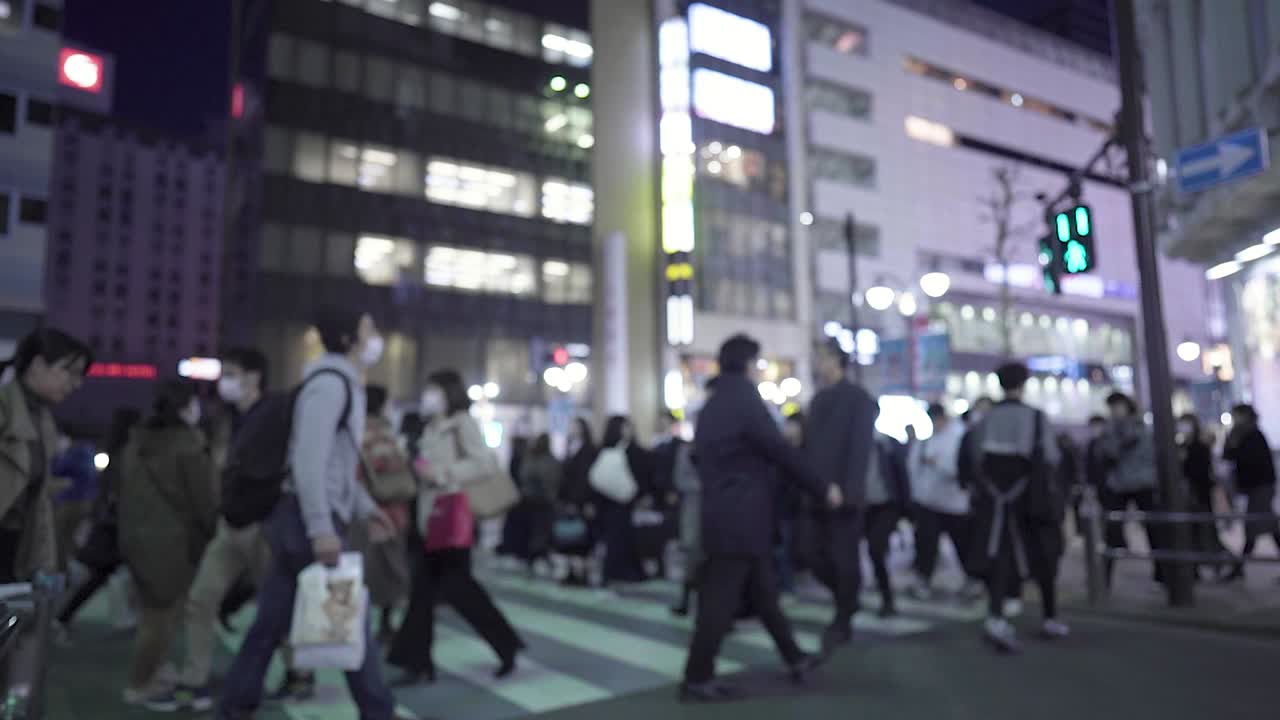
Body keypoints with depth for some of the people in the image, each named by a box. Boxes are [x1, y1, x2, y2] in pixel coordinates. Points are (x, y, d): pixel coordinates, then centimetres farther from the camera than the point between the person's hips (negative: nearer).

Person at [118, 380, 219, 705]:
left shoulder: (138, 441, 10)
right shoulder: (188, 444, -15)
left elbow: (125, 490, 16)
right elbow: (203, 499, -14)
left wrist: (130, 527, 23)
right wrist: (215, 534, -1)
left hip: (136, 535, 9)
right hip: (173, 541, -8)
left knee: (154, 613, 19)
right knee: (165, 615, 3)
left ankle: (145, 677, 27)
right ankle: (140, 686, 10)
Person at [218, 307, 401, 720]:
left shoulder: (345, 386, 19)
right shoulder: (330, 382, -14)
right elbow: (309, 459, -23)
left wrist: (366, 509, 20)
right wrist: (322, 528, -27)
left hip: (307, 521, 10)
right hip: (309, 520, -10)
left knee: (272, 622, 13)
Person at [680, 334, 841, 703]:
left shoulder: (713, 406, 13)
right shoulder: (746, 401, -14)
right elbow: (782, 452, -12)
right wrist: (823, 488, -1)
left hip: (725, 514, 9)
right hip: (741, 519, -9)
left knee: (762, 593, 17)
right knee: (720, 601, -2)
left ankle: (795, 659, 29)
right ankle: (696, 680, 5)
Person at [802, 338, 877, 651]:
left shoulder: (859, 398, -4)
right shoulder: (818, 400, 16)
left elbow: (861, 446, -12)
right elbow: (809, 444, 13)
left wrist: (851, 490, -20)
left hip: (844, 496, -6)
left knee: (845, 560, 1)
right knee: (820, 561, 8)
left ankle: (842, 622, 14)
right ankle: (848, 600, 31)